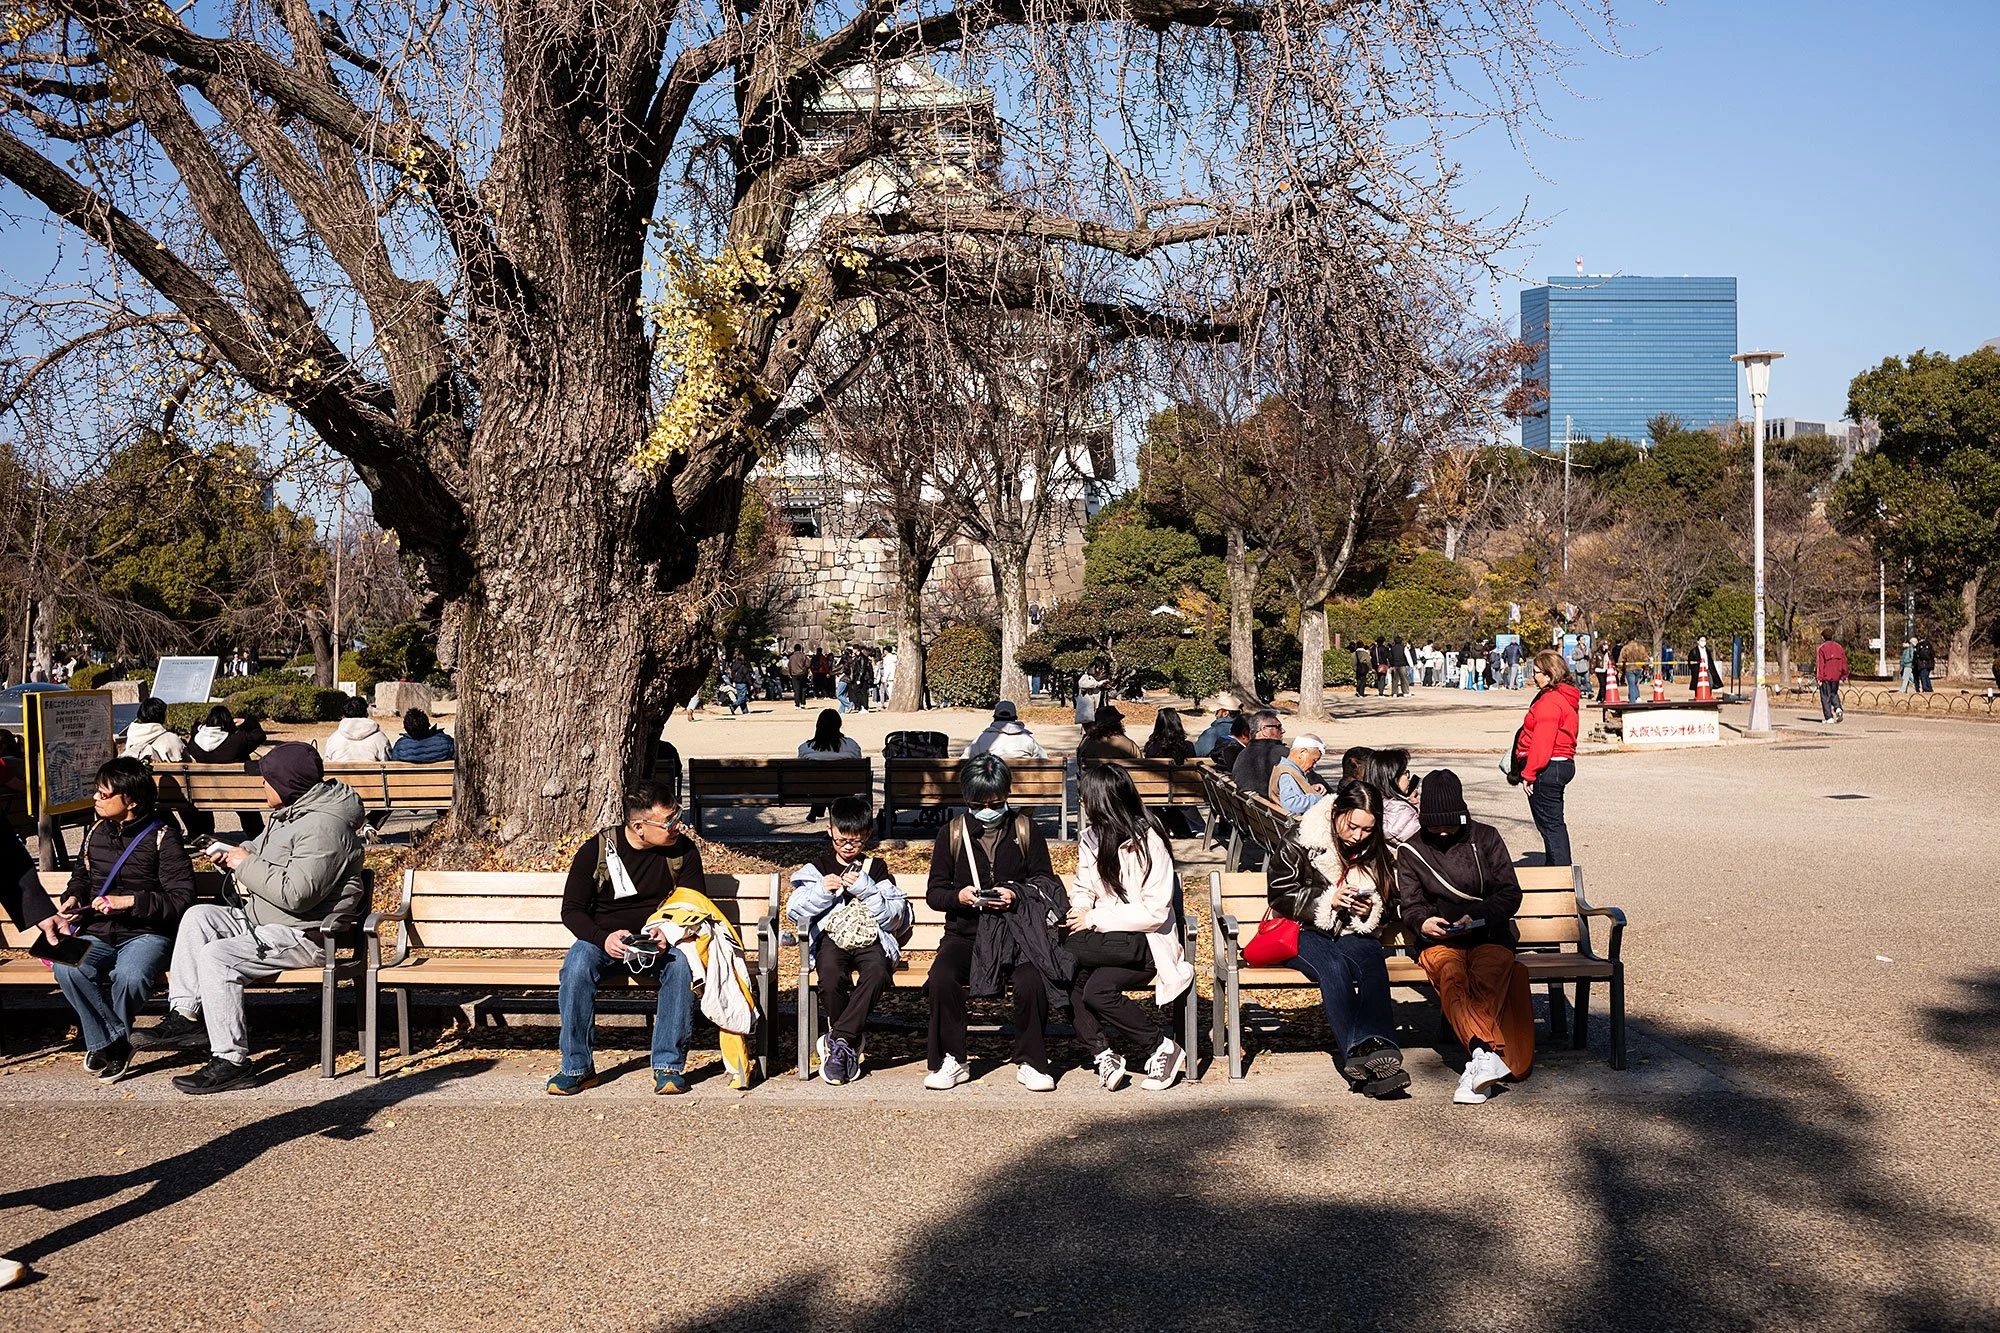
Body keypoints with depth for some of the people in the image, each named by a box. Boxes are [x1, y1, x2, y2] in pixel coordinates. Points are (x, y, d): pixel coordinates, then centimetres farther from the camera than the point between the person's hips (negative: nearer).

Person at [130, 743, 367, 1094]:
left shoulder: (323, 827, -22)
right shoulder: (290, 813, 13)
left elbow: (296, 893, -29)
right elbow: (259, 851, 27)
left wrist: (246, 864, -17)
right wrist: (230, 856, 4)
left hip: (304, 934, -11)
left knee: (216, 956, -23)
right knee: (199, 916, 3)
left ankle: (232, 1062, -18)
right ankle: (184, 1018, -1)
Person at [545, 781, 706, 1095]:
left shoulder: (683, 851, -2)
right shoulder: (595, 851, -6)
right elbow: (572, 910, -2)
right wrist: (603, 938, -22)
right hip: (604, 938, 0)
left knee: (682, 963, -33)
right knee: (576, 964, -32)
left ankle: (669, 1065, -25)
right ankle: (577, 1067, -20)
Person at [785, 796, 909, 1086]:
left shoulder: (876, 867, 16)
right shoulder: (817, 867, 15)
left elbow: (895, 917, 6)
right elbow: (794, 912, 6)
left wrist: (866, 889, -7)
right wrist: (822, 892, -10)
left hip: (871, 939, 0)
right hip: (831, 938, 0)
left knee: (877, 973, -36)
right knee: (831, 978, -35)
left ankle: (838, 1041, -27)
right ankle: (849, 1045, -13)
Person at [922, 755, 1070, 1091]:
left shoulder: (1026, 830, 7)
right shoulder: (951, 834, 7)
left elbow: (1046, 882, 8)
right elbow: (934, 892, 7)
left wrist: (1017, 895, -14)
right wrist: (958, 896, -16)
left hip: (1016, 931, -1)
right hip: (965, 933, 1)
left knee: (1032, 980, -31)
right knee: (942, 977, -30)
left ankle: (1030, 1062, -9)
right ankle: (950, 1061, -12)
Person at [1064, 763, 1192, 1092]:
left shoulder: (1148, 843, -11)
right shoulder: (1089, 838, 10)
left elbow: (1156, 912, -15)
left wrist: (1096, 919, -16)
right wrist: (1079, 909, -4)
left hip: (1146, 943, -6)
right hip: (1106, 941, 6)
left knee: (1097, 991, -31)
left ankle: (1164, 1047, -15)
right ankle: (1102, 1053, -16)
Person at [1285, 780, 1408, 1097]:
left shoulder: (1378, 853, 9)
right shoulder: (1303, 840, -3)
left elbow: (1385, 910, 19)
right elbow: (1280, 895, -5)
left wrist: (1370, 912, -5)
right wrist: (1328, 901, -17)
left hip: (1354, 935, 3)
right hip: (1306, 933, -3)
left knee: (1374, 963, -33)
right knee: (1333, 966, -37)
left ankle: (1377, 1046, -54)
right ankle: (1358, 1050, -52)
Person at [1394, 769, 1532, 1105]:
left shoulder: (1486, 838, 9)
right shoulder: (1411, 850, 13)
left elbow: (1510, 895, 5)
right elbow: (1408, 904, 10)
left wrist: (1476, 917, -13)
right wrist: (1422, 922, -14)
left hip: (1489, 933, 0)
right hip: (1439, 939, 0)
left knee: (1491, 968, -36)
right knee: (1450, 971, -35)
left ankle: (1479, 1058, -50)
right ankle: (1488, 1052, -53)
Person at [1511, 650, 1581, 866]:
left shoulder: (1550, 701, -19)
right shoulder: (1568, 698, 14)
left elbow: (1542, 741, -24)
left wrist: (1529, 773, -20)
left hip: (1547, 768, -11)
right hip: (1563, 764, 11)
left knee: (1550, 825, -4)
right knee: (1554, 823, 18)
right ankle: (1561, 868, 27)